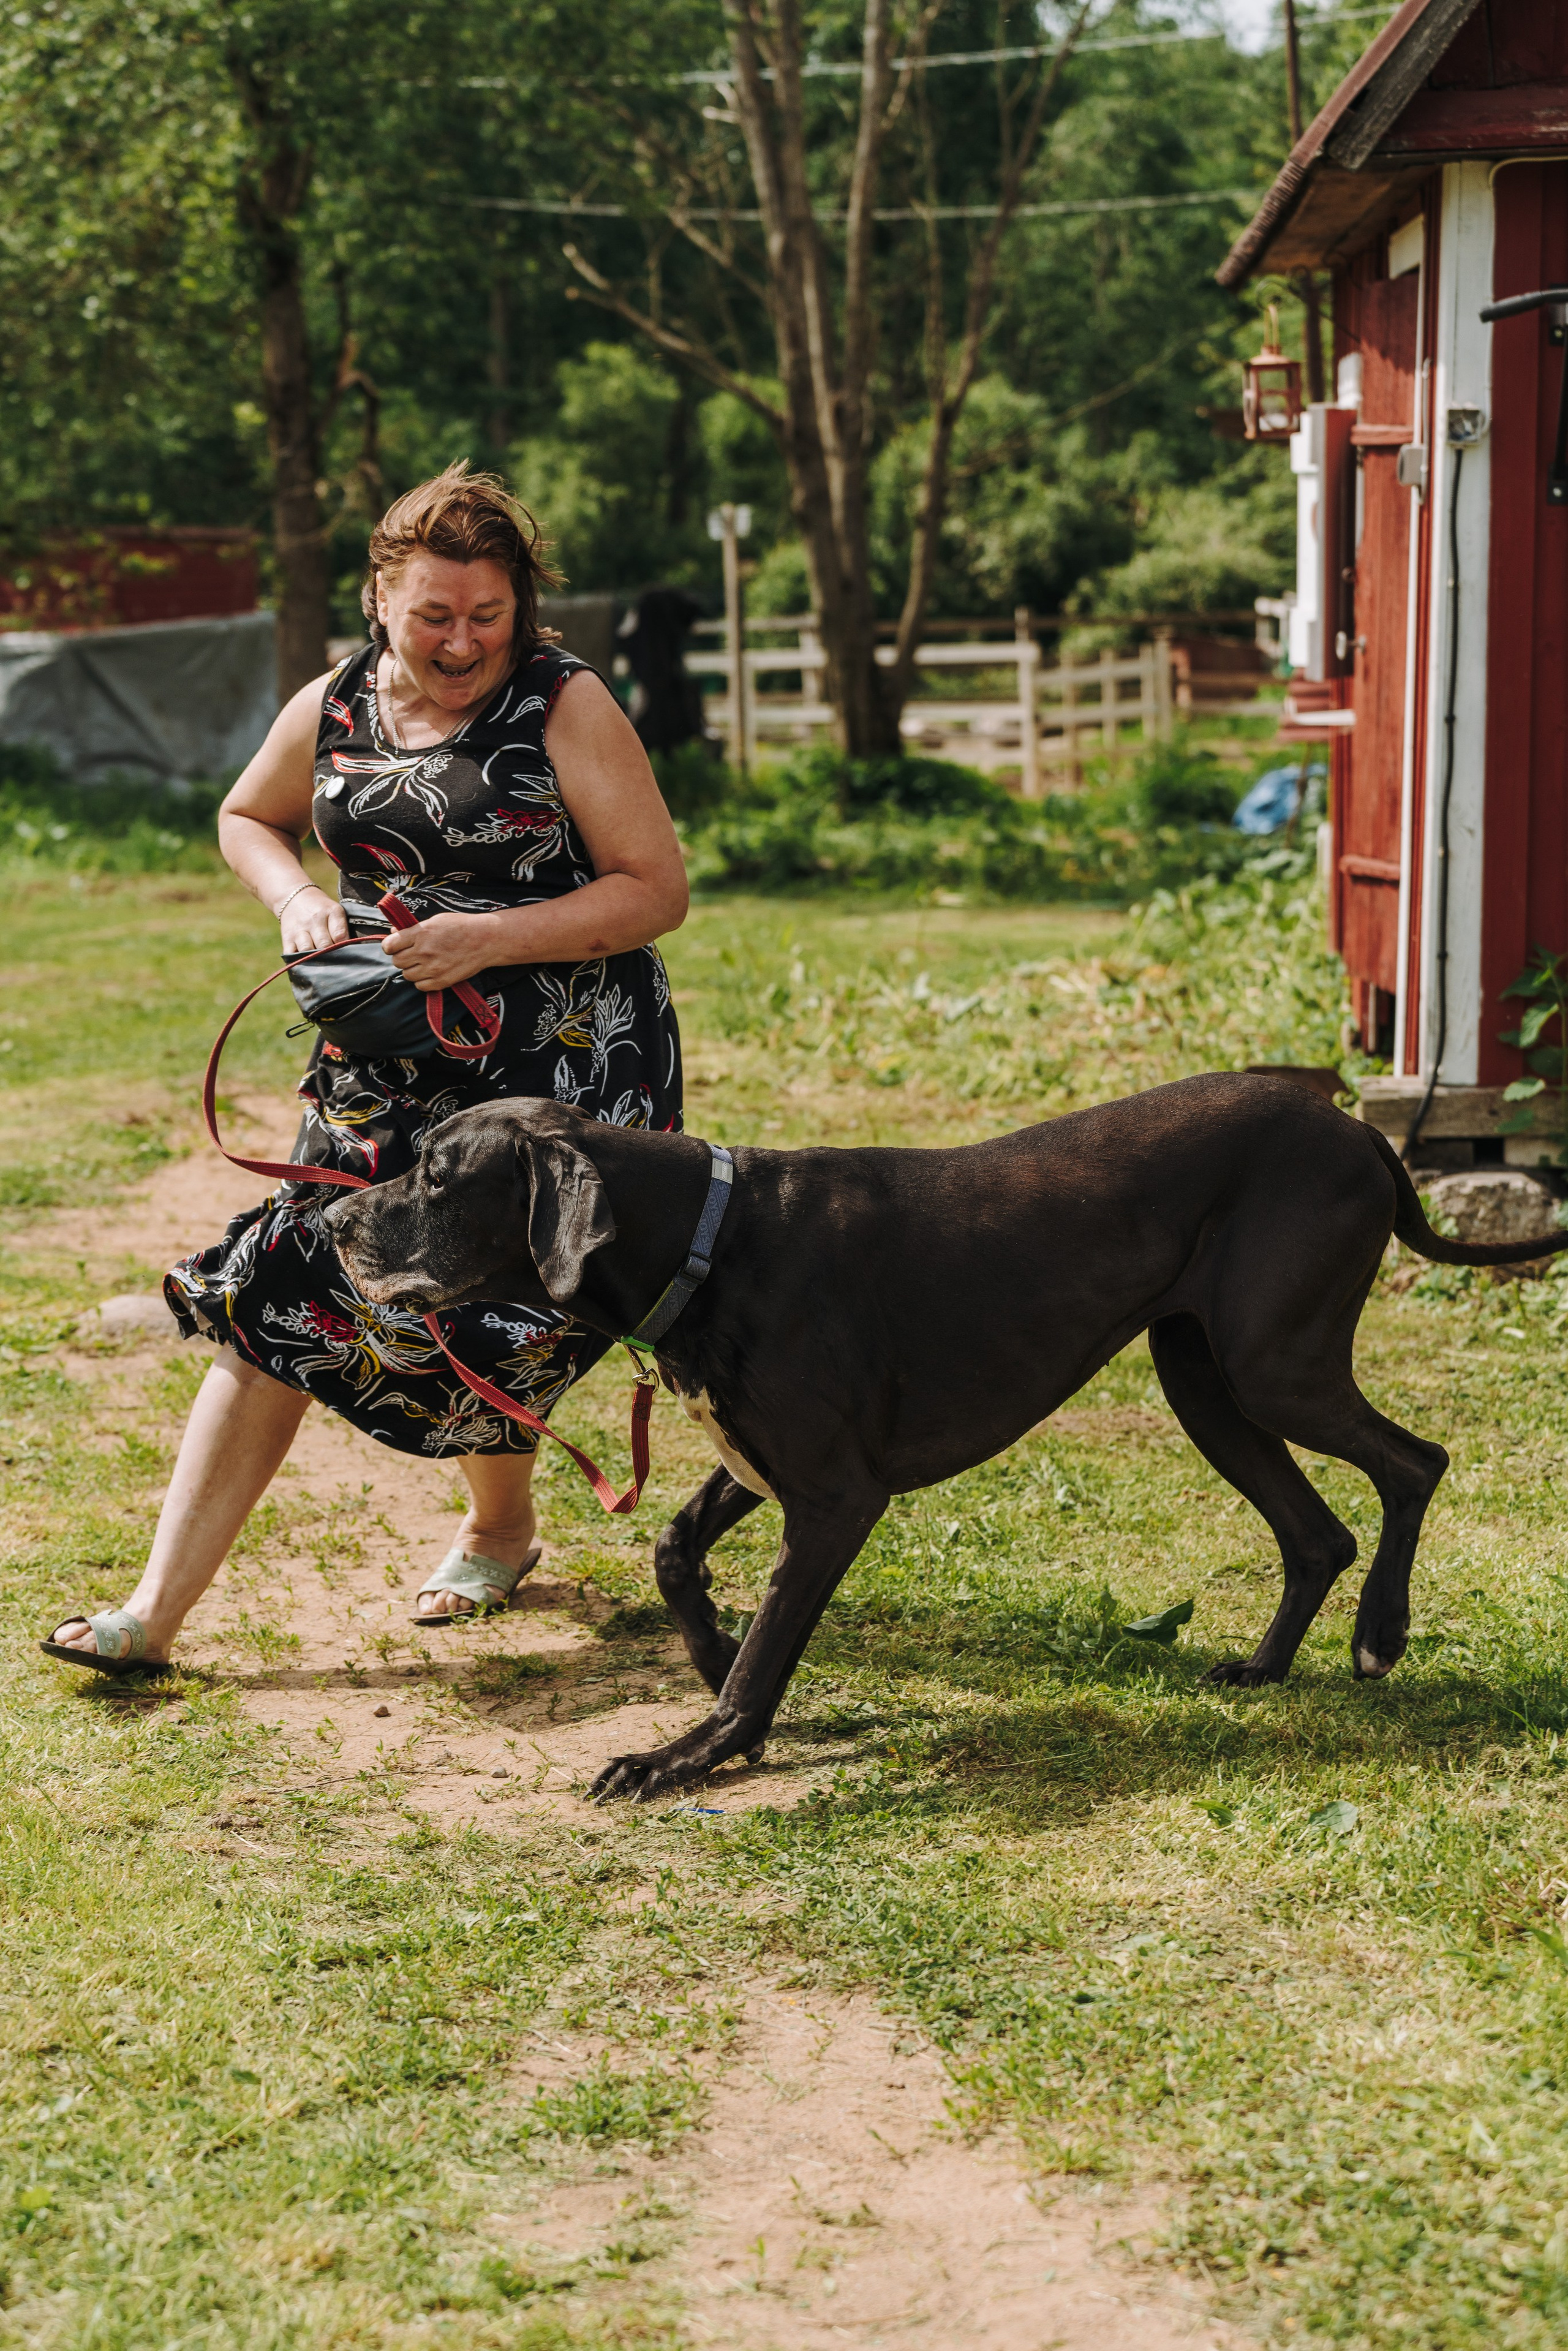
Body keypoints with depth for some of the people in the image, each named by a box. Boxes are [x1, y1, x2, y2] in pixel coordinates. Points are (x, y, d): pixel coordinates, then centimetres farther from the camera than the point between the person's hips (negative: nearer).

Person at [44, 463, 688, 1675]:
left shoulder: (567, 707, -11)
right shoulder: (331, 711, 2)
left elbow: (658, 889, -11)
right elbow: (247, 817, 22)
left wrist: (491, 939, -21)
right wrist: (299, 900, 0)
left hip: (562, 1068, -4)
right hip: (390, 1062, 4)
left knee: (473, 1315, -5)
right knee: (280, 1297, -1)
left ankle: (500, 1529, 30)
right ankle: (158, 1610, 1)